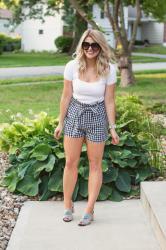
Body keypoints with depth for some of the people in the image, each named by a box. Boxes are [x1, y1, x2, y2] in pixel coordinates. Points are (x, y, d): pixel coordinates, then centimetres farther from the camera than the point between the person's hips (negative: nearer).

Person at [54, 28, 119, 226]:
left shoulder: (109, 69, -11)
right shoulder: (72, 66, -10)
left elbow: (109, 101, -5)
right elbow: (66, 96, -2)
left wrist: (112, 128, -6)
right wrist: (60, 122, 2)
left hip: (97, 116, -1)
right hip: (74, 114, 1)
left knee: (95, 164, 5)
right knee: (70, 162, 5)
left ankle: (89, 210, 15)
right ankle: (68, 206, 21)